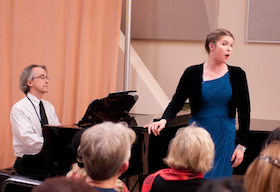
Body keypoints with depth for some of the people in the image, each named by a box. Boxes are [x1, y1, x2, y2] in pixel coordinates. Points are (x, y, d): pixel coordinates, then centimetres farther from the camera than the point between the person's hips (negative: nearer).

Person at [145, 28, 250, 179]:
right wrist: (164, 120, -20)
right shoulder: (193, 73, -2)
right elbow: (176, 103, 1)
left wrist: (241, 145, 0)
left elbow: (244, 112, 4)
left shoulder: (236, 75, 2)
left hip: (224, 138, 1)